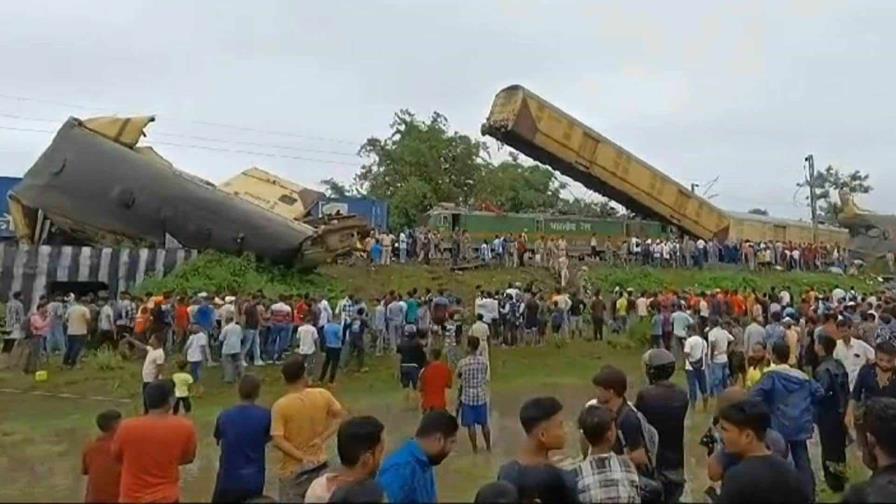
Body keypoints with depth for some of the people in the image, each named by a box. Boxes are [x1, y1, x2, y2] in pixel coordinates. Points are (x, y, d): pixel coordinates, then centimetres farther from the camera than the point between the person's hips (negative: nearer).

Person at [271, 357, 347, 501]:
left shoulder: (280, 406, -19)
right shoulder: (323, 395, -9)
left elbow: (278, 440, -23)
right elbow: (340, 416, -3)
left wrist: (302, 457, -18)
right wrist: (322, 438, -8)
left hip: (293, 469, -3)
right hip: (319, 463, 3)